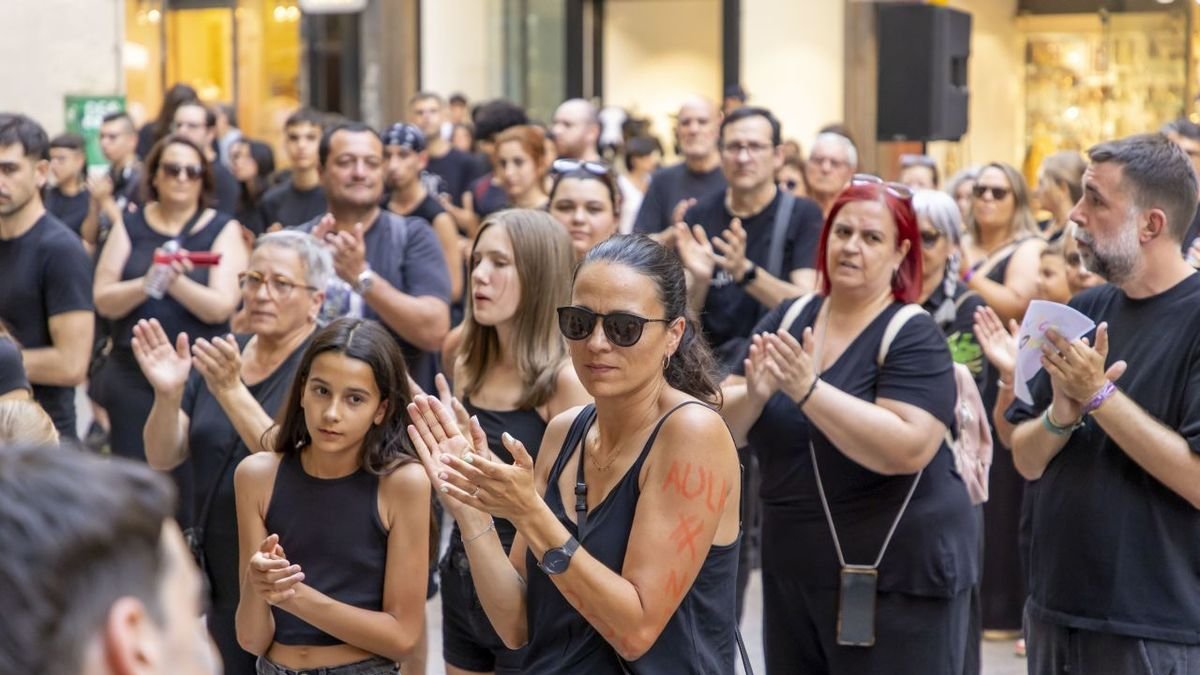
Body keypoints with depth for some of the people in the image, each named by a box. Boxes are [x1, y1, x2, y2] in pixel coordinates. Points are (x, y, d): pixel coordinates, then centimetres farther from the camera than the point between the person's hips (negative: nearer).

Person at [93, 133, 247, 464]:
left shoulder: (223, 229, 1)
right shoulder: (130, 226, 7)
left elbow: (221, 307, -10)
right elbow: (103, 301, -1)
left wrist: (175, 281, -26)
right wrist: (146, 284, -20)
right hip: (133, 373, 2)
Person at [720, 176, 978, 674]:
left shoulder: (914, 335, -10)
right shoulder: (786, 319, 6)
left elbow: (907, 448, -24)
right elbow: (725, 427, 2)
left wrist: (808, 389, -27)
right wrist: (754, 395, -19)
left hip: (896, 578, -5)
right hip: (793, 572, 5)